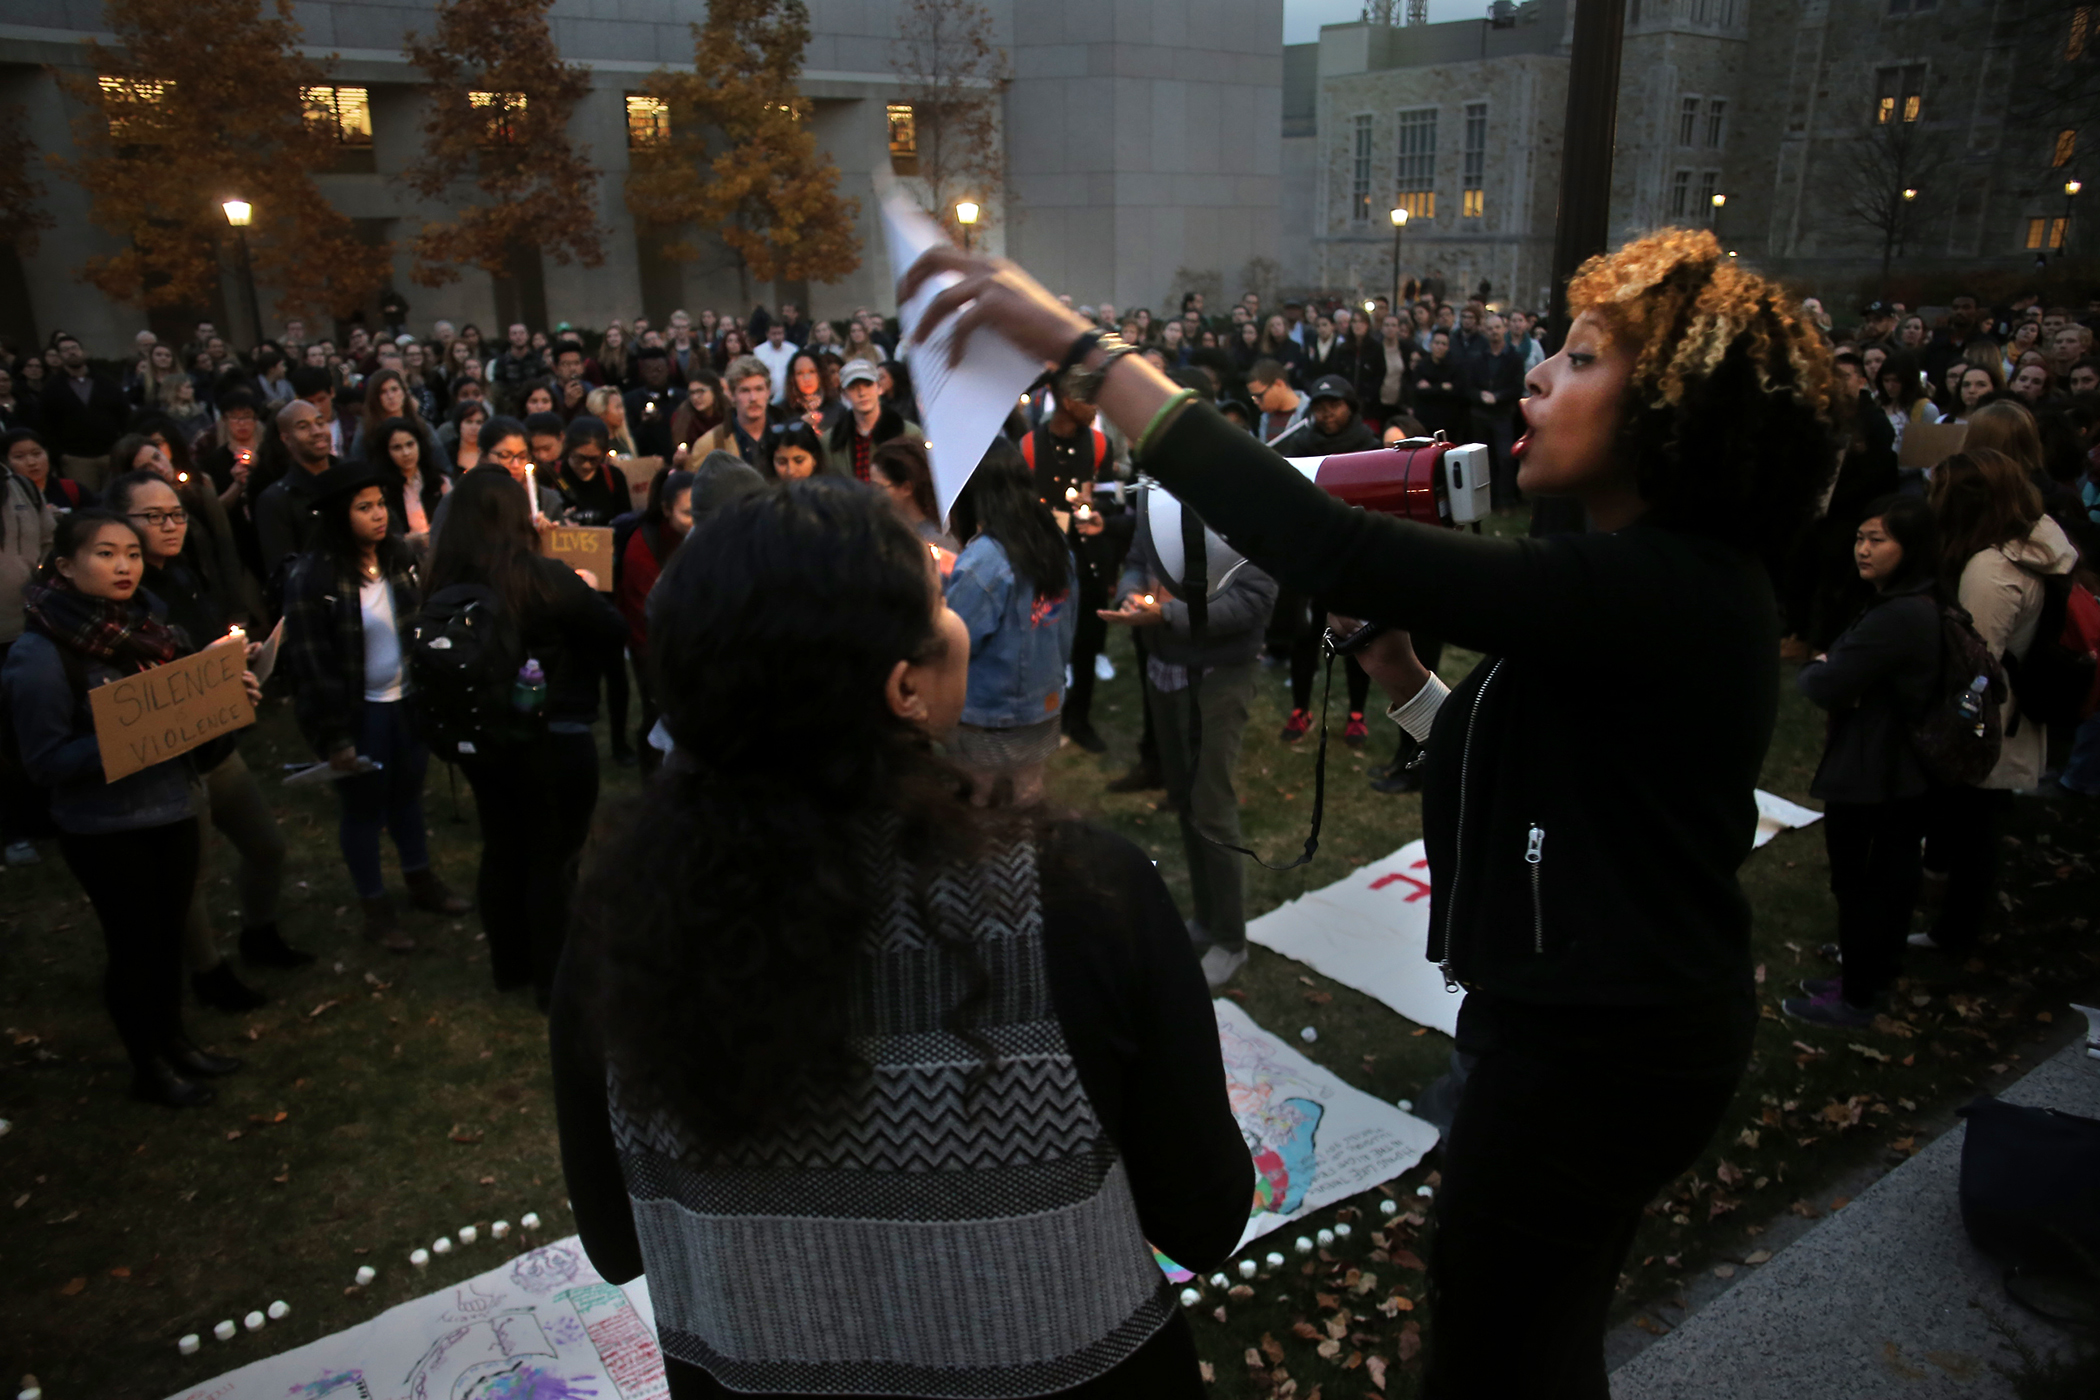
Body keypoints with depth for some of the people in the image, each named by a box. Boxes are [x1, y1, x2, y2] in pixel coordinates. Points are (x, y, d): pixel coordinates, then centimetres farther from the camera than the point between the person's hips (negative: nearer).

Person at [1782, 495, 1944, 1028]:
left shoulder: (1895, 618, -26)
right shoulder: (1922, 606, 7)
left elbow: (1825, 687, -25)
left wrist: (1811, 668, -3)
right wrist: (1828, 670, -13)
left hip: (1864, 778, -10)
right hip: (1906, 775, 10)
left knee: (1856, 884, 3)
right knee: (1892, 876, 20)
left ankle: (1855, 1000, 15)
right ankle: (1877, 973, 36)